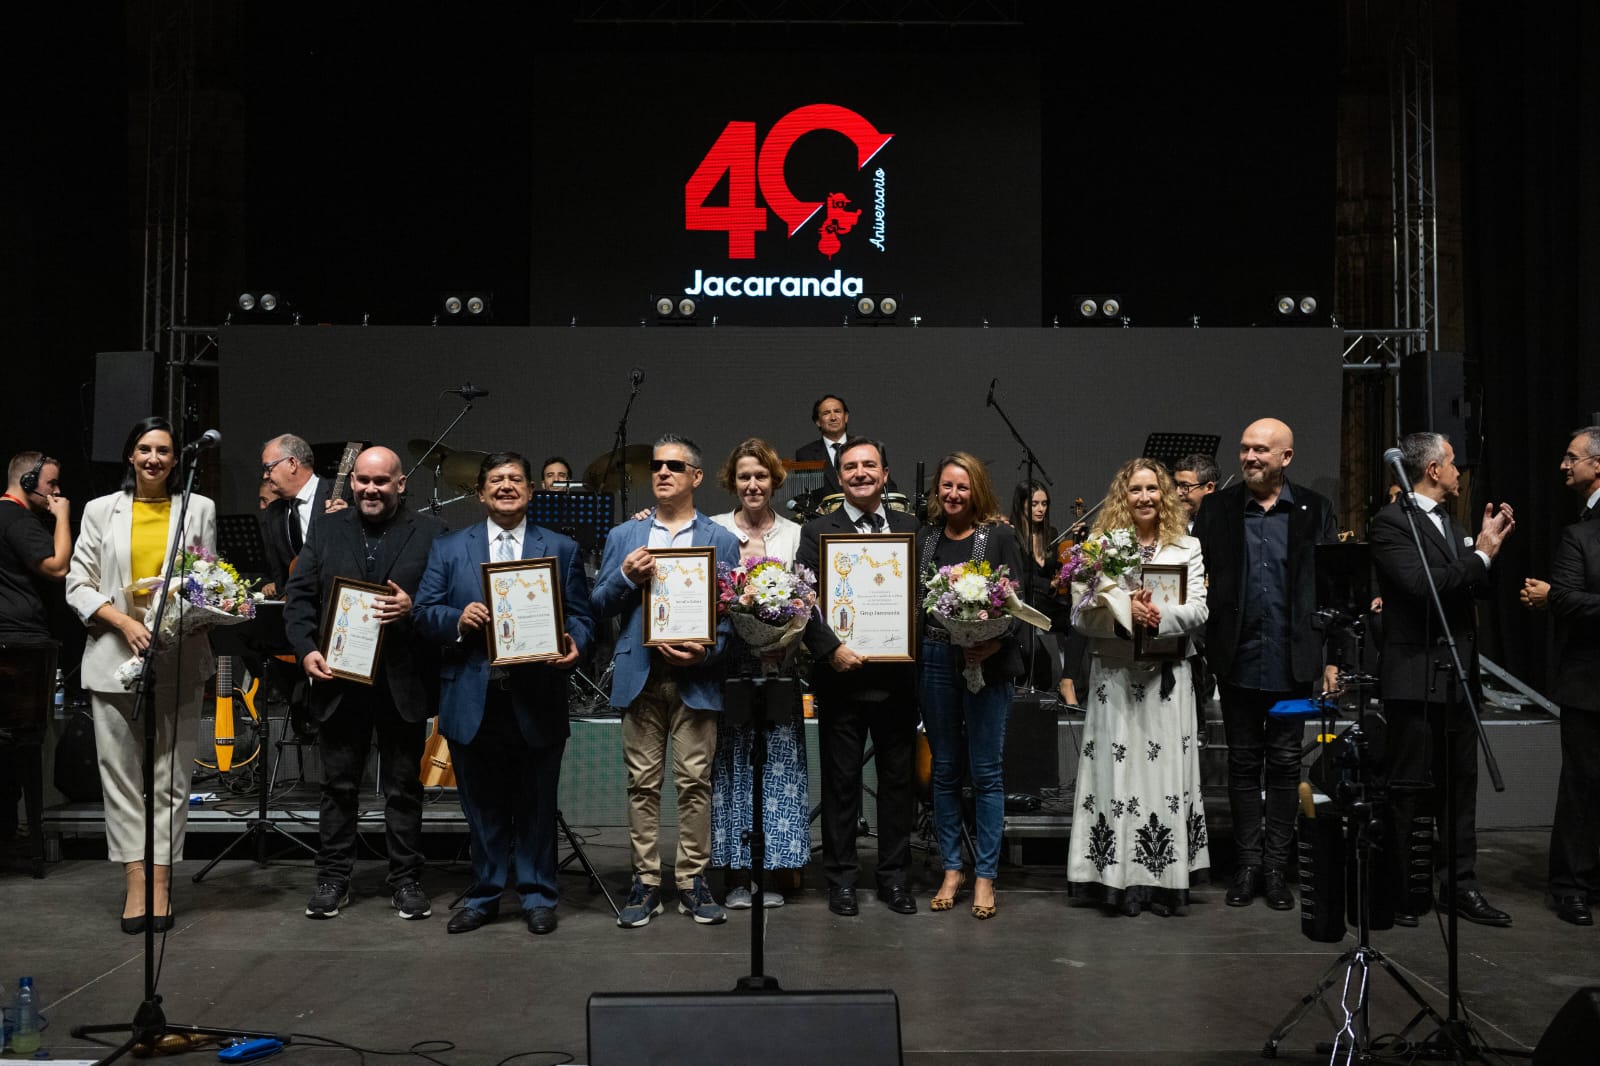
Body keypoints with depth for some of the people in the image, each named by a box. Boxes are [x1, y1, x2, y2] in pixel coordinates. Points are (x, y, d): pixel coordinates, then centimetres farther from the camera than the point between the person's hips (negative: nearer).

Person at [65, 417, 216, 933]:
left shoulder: (199, 510, 9)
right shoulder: (101, 511, 8)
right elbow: (78, 585, 4)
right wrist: (124, 622, -12)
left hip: (180, 660, 0)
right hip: (116, 658, 0)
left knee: (171, 776, 0)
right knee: (122, 775, 0)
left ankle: (160, 882, 6)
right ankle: (135, 883, 6)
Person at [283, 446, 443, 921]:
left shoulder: (429, 533, 2)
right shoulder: (328, 530, 9)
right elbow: (298, 596, 6)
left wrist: (414, 607, -20)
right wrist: (306, 648, -7)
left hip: (402, 684, -2)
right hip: (339, 681, 2)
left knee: (403, 787, 7)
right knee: (338, 785, 10)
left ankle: (406, 881, 17)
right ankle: (333, 878, 21)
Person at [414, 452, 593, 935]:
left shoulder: (562, 549, 8)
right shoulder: (448, 549, 9)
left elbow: (581, 615, 5)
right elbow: (424, 613, 3)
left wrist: (573, 645, -16)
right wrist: (458, 620, -17)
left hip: (537, 701, -1)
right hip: (472, 702, 1)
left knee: (536, 805, 8)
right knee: (483, 807, 11)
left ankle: (537, 895, 22)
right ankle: (484, 896, 25)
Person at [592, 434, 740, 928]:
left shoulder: (721, 541, 8)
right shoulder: (623, 537, 14)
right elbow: (599, 606, 11)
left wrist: (707, 651, -11)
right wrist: (626, 578, -8)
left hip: (695, 677, -1)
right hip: (640, 675, 2)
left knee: (695, 783, -1)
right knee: (643, 784, 3)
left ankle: (692, 881, 10)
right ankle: (645, 882, 11)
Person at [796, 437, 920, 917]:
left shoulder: (911, 528, 9)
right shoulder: (817, 531, 2)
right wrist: (831, 649, -17)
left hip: (898, 675, 2)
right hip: (843, 676, -2)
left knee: (898, 778, 10)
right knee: (841, 781, 6)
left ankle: (894, 876, 22)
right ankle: (841, 878, 17)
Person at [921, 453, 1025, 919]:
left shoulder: (1000, 536, -1)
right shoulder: (926, 537, 9)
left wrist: (996, 643, -19)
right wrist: (913, 654, -4)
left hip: (986, 662, -3)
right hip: (935, 660, 3)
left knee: (985, 771, 0)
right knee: (944, 770, 10)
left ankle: (985, 875, 10)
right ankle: (952, 868, 21)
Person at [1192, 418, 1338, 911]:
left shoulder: (1314, 510, 2)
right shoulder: (1217, 508, 2)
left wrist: (1332, 657, -2)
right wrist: (1199, 648, -8)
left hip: (1292, 662, 0)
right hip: (1238, 660, 1)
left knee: (1284, 765, 7)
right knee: (1243, 764, 9)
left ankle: (1276, 865, 17)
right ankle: (1248, 862, 19)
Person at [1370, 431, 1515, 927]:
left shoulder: (1452, 524, 16)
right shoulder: (1390, 523, -9)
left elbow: (1477, 589, 17)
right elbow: (1422, 584, -21)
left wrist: (1488, 546, 4)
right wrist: (1481, 554, -13)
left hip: (1458, 676, 8)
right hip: (1416, 676, -8)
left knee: (1460, 785, 11)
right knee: (1410, 789, -1)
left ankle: (1459, 885, 19)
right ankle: (1398, 889, 8)